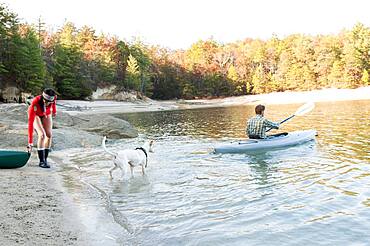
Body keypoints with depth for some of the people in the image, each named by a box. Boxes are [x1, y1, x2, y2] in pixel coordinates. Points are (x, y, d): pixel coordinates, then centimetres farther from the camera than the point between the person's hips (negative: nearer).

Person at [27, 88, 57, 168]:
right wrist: (30, 143, -43)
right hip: (35, 114, -4)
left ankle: (45, 159, 1)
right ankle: (41, 161, -14)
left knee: (49, 135, -10)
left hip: (46, 114, 4)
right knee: (42, 135, -21)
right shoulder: (35, 103, -42)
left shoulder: (53, 97, -33)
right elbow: (30, 123, -42)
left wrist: (54, 110, 13)